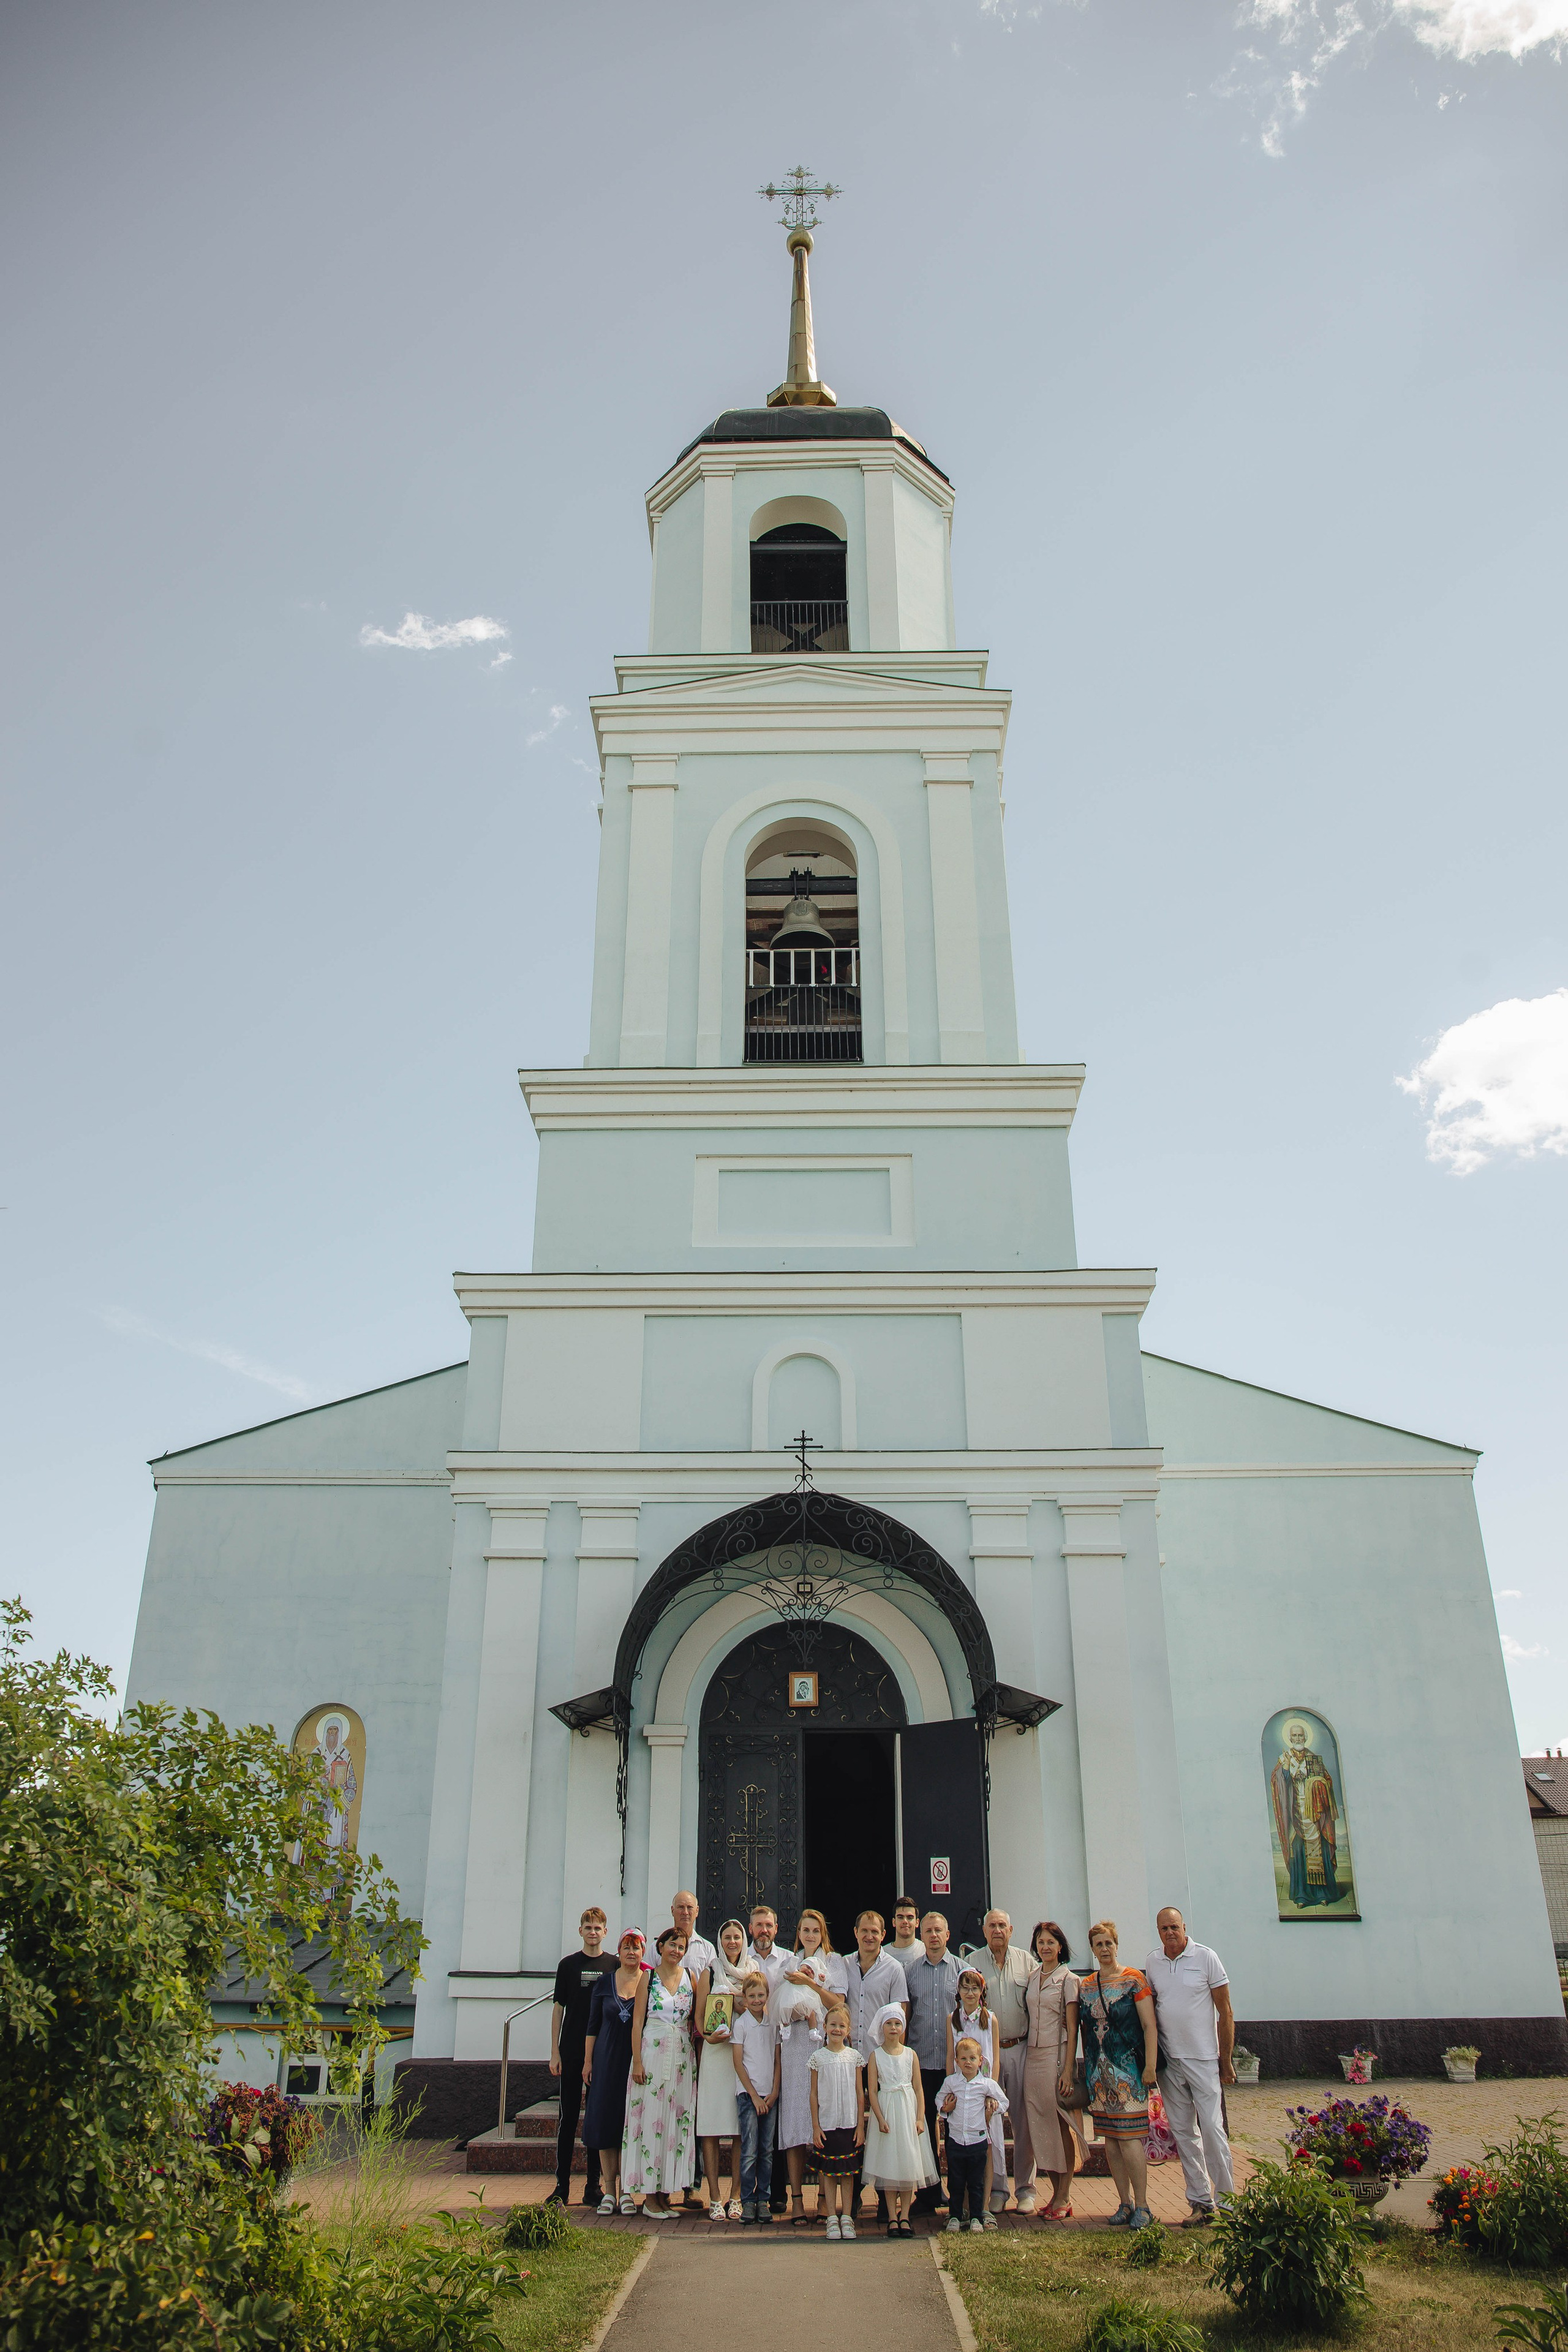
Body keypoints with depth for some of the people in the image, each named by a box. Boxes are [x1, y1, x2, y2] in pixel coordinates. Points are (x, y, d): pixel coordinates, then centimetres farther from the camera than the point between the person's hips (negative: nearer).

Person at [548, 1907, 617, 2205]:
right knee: (569, 2117, 2)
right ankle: (562, 2185, 9)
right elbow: (558, 2009, 5)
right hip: (571, 2052, 0)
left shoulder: (614, 1965, 4)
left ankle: (593, 2186, 12)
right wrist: (555, 2052, -1)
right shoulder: (569, 1964, 4)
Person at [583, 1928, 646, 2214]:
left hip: (638, 2060, -1)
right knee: (604, 2120, 1)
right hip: (607, 2060, 1)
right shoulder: (604, 1983, 4)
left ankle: (626, 2191, 8)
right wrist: (588, 2061, 3)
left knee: (631, 2123, -1)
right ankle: (608, 2190, 9)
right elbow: (593, 2025, 8)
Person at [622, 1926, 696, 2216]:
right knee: (651, 2118, -3)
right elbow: (637, 2021, -2)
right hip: (653, 2052, -3)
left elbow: (696, 2020, 11)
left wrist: (696, 2058, 0)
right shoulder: (649, 1978, 1)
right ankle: (650, 2195, 3)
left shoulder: (689, 1978, 9)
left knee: (677, 2119, 3)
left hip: (683, 2055, 3)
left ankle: (665, 2191, 11)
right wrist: (637, 2061, -10)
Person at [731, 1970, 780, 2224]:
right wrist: (754, 2095, -8)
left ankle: (763, 2200, 12)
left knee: (767, 2150, 4)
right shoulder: (740, 2024, -3)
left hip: (770, 2095, 4)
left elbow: (777, 2060, 11)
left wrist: (774, 2092, 0)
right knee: (749, 2151, -6)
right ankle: (747, 2201, 3)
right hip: (747, 2093, -4)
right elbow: (738, 2063, -5)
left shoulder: (773, 2024, 9)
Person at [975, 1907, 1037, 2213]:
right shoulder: (973, 1963, 4)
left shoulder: (1025, 1960, 7)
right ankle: (996, 2188, 10)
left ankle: (1025, 2188, 12)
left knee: (1023, 2120, 2)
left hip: (1021, 2049, 1)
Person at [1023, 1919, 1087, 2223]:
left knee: (1062, 2126, -2)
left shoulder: (1068, 1979, -4)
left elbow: (1072, 2028, -7)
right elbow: (1029, 2018, 13)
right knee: (1040, 2125, 6)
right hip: (1032, 2055, 5)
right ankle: (1056, 2192, 15)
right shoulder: (1032, 1977, 11)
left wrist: (1068, 2070, -14)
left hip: (1057, 2055, -5)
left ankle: (1064, 2198, 4)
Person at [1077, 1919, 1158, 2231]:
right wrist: (1084, 2071, 11)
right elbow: (1083, 2030, 14)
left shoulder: (1134, 1980, -4)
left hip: (1128, 2067, -5)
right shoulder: (1085, 1986, 10)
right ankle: (1125, 2203, 17)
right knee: (1110, 2139, 7)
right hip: (1098, 2071, 5)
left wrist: (1150, 2066, -12)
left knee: (1129, 2135, -9)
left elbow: (1149, 2026, -6)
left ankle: (1142, 2205, 1)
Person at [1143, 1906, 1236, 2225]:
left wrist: (1226, 2061, -5)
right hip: (1169, 2061, 4)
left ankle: (1225, 2197, 6)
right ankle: (1200, 2202, 15)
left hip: (1203, 2059, -4)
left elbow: (1226, 2013, -4)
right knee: (1182, 2132, 7)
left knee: (1212, 2129, -7)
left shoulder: (1206, 1957, -6)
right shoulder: (1152, 1962, 6)